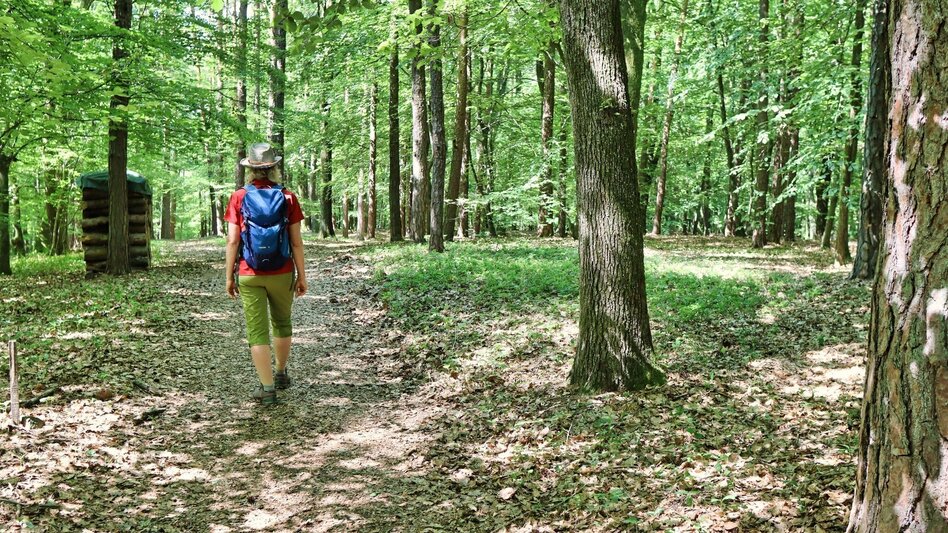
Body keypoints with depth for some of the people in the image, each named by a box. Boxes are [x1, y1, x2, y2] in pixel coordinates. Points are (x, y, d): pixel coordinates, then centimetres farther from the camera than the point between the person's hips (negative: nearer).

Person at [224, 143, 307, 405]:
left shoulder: (238, 198, -4)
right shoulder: (288, 198, -4)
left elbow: (232, 240, -6)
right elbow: (296, 242, -4)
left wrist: (229, 276, 3)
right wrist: (302, 275, 4)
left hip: (249, 275, -1)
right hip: (282, 274, 1)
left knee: (257, 331, 3)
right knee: (282, 323, 22)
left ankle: (267, 387, 1)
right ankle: (281, 373, 36)